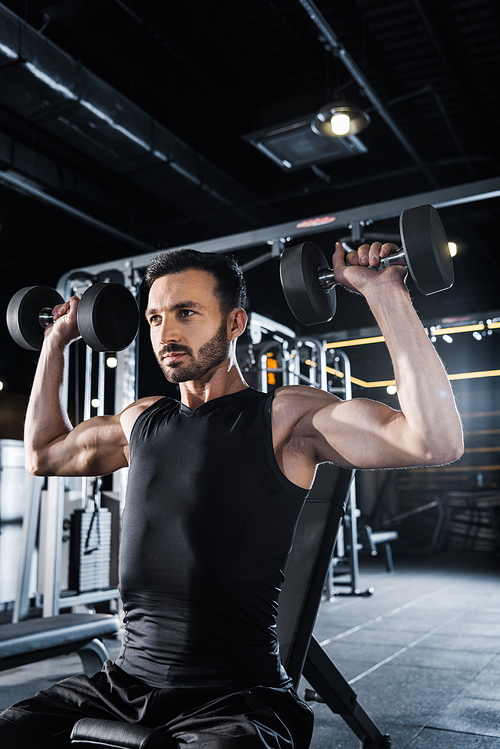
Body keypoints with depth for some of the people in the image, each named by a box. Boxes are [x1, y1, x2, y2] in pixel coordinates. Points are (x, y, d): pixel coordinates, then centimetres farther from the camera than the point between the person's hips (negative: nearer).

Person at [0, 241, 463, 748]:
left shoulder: (287, 418, -7)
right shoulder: (142, 420, 11)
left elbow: (437, 443, -21)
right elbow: (43, 454, 28)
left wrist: (385, 293, -21)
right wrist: (57, 340, 27)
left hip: (232, 698, -5)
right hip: (125, 681, 6)